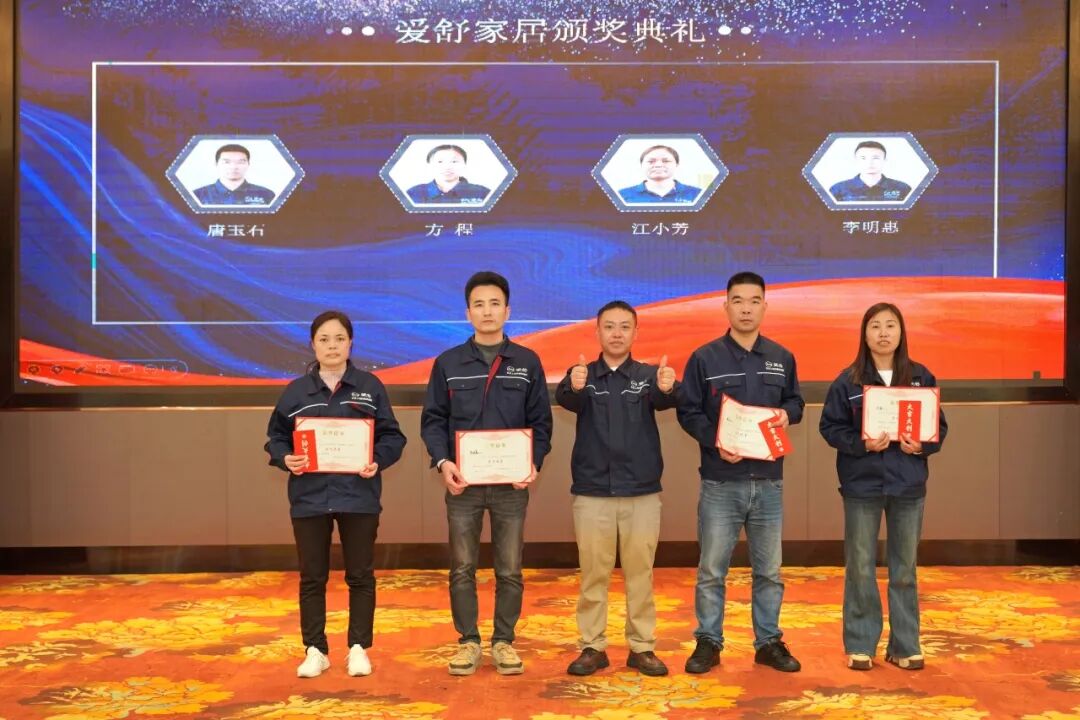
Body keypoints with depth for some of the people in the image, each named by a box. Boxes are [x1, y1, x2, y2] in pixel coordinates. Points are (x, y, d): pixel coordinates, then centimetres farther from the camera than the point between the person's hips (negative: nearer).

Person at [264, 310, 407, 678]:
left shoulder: (370, 386, 1)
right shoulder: (296, 391, 4)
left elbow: (392, 436, 3)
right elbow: (275, 437, 8)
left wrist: (378, 461, -15)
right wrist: (286, 459, -12)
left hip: (359, 496, -1)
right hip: (309, 497, 1)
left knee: (360, 576, 8)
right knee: (312, 578, 8)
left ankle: (358, 648, 20)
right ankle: (315, 650, 20)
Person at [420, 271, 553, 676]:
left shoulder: (527, 363, 5)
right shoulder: (448, 363, 4)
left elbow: (541, 422, 5)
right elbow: (433, 420, 3)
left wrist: (534, 463, -11)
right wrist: (442, 462, -13)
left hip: (511, 484, 0)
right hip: (463, 483, 0)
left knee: (510, 570, 7)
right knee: (462, 569, 7)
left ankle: (504, 641, 20)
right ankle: (468, 641, 20)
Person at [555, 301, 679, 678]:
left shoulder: (649, 375, 2)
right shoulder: (582, 375, 2)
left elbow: (662, 400, -20)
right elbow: (566, 399, -20)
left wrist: (667, 388, -44)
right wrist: (573, 387, -45)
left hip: (642, 493, 0)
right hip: (592, 492, 0)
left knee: (640, 573, 8)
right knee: (593, 574, 7)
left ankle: (642, 647, 18)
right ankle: (593, 647, 18)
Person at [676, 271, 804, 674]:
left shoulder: (782, 358, 7)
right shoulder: (704, 358, -3)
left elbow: (795, 401, 18)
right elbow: (688, 412, -2)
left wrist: (787, 414, -6)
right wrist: (716, 443, -18)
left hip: (769, 482, 3)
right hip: (721, 482, -3)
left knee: (769, 570, 12)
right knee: (712, 570, 4)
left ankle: (769, 642, 25)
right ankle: (708, 642, 17)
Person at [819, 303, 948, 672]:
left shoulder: (921, 377, 3)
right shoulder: (848, 380, -3)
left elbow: (940, 426, 7)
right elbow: (830, 427, -2)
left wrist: (923, 445, -13)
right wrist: (862, 444, -18)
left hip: (908, 486, 2)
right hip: (862, 485, -2)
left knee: (904, 569, 10)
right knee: (860, 569, 4)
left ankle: (905, 645, 22)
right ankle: (860, 645, 16)